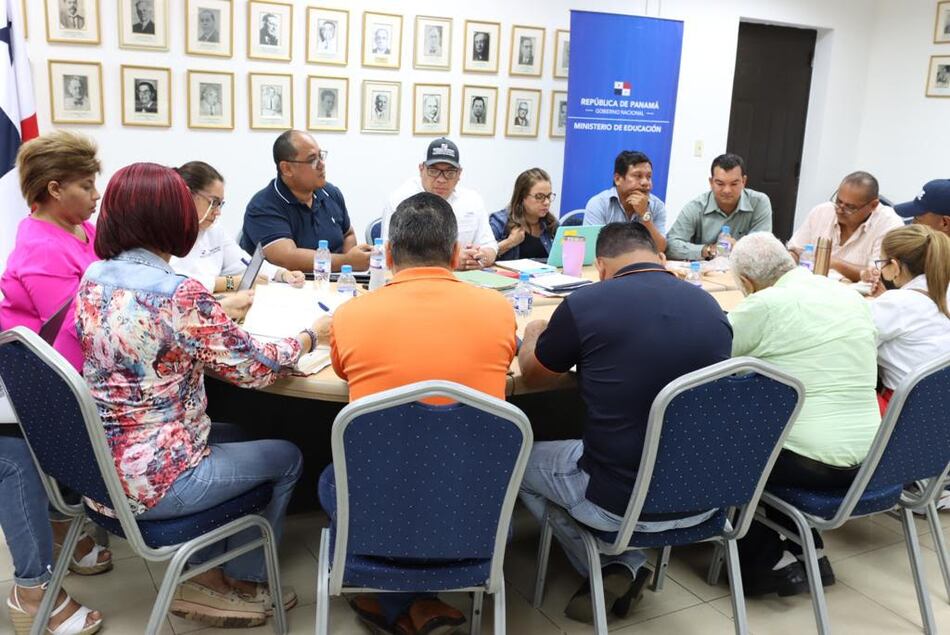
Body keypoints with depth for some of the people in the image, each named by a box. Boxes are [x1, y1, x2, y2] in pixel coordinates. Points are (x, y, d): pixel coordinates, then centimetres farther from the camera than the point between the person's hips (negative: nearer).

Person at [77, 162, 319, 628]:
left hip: (98, 469, 8)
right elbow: (255, 368, -17)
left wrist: (220, 308, 18)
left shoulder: (94, 277, -1)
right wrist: (310, 336, 0)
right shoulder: (179, 295, -25)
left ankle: (204, 574, 33)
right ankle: (242, 583, 31)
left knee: (230, 436, 30)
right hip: (150, 483, -8)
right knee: (286, 458, 14)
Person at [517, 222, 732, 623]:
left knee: (520, 459, 22)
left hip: (621, 502, -5)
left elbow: (532, 376, 6)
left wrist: (533, 335, 28)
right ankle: (627, 567, 20)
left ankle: (612, 569, 17)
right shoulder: (709, 305, 2)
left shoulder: (586, 304, -13)